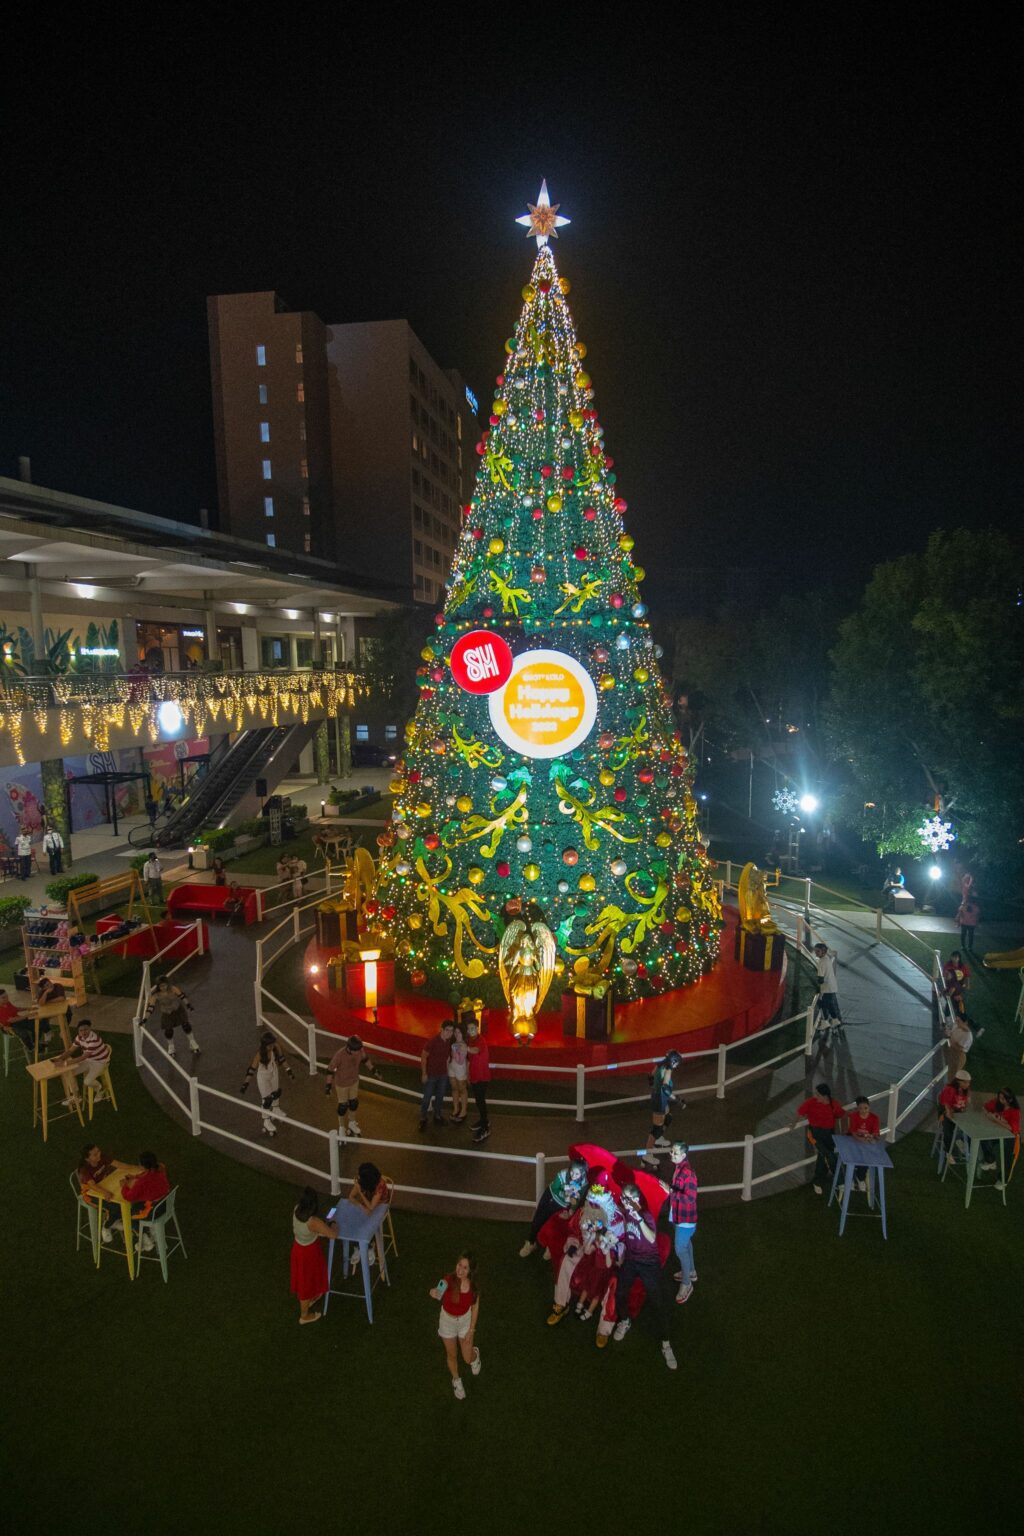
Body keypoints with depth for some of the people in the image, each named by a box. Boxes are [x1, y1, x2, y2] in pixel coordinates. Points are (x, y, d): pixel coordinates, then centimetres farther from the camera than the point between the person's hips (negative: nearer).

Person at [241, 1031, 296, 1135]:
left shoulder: (276, 1048, -21)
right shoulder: (260, 1054, -34)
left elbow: (281, 1059, -3)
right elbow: (252, 1069, -25)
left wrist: (288, 1071, 4)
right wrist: (246, 1084, -24)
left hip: (274, 1073, 5)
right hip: (263, 1077, -5)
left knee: (276, 1092, 26)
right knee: (266, 1098, 5)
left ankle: (276, 1110, 55)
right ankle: (267, 1121, 27)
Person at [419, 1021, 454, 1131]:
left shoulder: (449, 1041, -6)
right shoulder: (433, 1041, -24)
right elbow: (423, 1057, -16)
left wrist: (446, 1069, 12)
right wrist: (424, 1074, -14)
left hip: (443, 1074, 5)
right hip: (431, 1074, -5)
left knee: (440, 1096, 16)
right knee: (427, 1097, 4)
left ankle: (437, 1117, 32)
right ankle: (423, 1120, 19)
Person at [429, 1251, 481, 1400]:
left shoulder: (473, 1286, -21)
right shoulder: (448, 1280, -30)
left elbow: (475, 1307, -8)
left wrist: (471, 1330, -3)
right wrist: (434, 1293, -49)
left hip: (465, 1320, 1)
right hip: (448, 1321, -1)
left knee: (468, 1358, 13)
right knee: (452, 1355, 20)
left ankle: (475, 1354, 51)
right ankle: (456, 1380, 51)